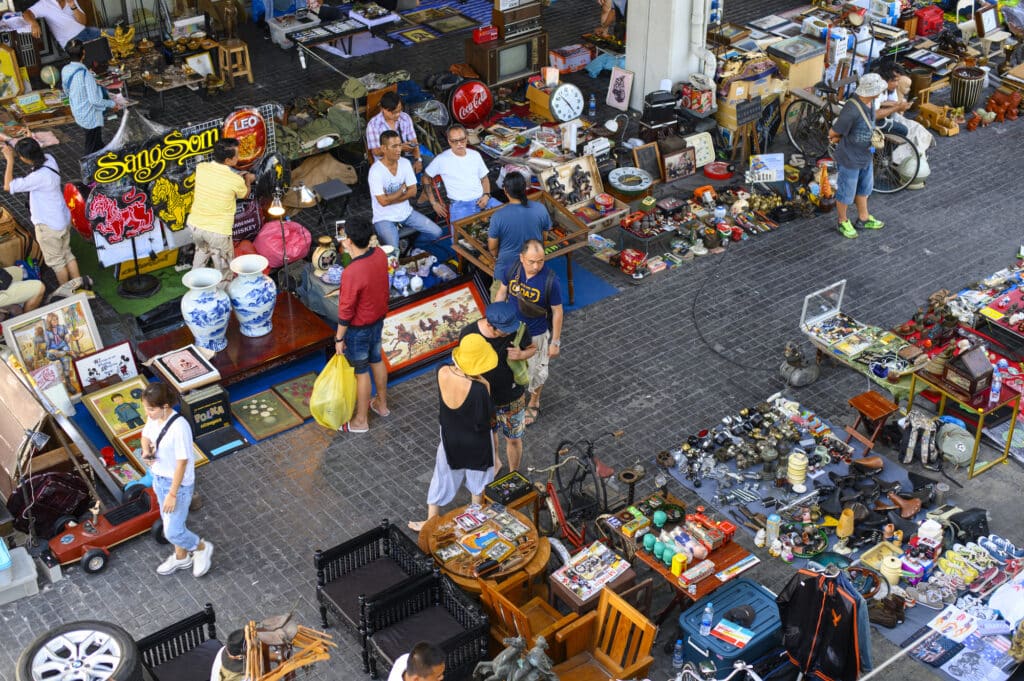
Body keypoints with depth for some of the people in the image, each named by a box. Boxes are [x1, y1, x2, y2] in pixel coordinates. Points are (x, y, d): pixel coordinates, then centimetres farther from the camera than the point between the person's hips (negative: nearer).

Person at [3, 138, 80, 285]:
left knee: (56, 261, 13)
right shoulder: (49, 159, -11)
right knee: (67, 253, 24)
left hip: (49, 226, -8)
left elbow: (8, 186, -28)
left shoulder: (39, 177, -34)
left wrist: (10, 160, -23)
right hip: (64, 219, 8)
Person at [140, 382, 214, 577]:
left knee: (172, 532, 1)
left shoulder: (179, 427, -33)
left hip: (178, 484, -8)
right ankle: (181, 557, 47)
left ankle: (202, 548, 30)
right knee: (170, 523, 24)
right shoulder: (153, 418, -9)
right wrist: (146, 451, -12)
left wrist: (172, 494, -20)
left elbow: (182, 463, -26)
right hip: (159, 479, 8)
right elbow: (146, 436, 12)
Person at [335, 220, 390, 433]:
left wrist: (339, 338, -14)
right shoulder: (380, 255, -13)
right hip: (378, 319, 8)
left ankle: (361, 420, 29)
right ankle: (381, 404, 49)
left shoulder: (352, 273, -36)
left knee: (361, 371, 11)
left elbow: (346, 311, -25)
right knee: (376, 360, 28)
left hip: (359, 327, -8)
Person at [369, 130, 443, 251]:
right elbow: (383, 201, -23)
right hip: (385, 218, -6)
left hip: (406, 212, 6)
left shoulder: (405, 163, -4)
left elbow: (413, 191, -3)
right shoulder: (376, 171, -22)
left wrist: (391, 198, -16)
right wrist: (403, 189, -10)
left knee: (436, 233, -3)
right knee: (393, 253, -26)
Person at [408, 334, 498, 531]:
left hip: (450, 437, 3)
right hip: (476, 441, -3)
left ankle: (431, 521, 40)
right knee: (478, 478, 24)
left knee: (443, 478, 25)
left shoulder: (443, 373, -21)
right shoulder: (480, 388, -36)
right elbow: (485, 419, -22)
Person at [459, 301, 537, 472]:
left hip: (512, 400, 0)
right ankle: (495, 463, 58)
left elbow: (532, 348, -5)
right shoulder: (468, 335, -25)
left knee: (514, 439, 19)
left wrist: (521, 354, -26)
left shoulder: (518, 330, -25)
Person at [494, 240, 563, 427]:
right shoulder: (512, 270, -19)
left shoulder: (550, 281, -29)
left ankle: (534, 404, 46)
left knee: (536, 370, 20)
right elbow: (502, 292, 0)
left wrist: (555, 341, -11)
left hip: (536, 334, -3)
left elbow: (557, 311, -17)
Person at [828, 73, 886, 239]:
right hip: (850, 158, -8)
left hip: (865, 155, 8)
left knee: (864, 188, 26)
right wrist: (840, 138, -4)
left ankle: (863, 218, 46)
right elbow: (833, 134, -24)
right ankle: (843, 222, 35)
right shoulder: (852, 110, -34)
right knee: (846, 193, 13)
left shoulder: (870, 102, -7)